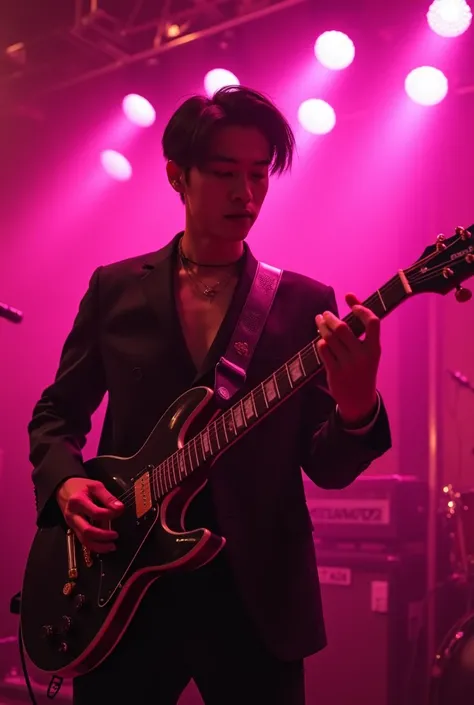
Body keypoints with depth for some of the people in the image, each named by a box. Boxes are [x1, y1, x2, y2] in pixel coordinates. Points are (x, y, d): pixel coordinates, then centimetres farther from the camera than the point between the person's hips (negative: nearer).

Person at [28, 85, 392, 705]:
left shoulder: (306, 303, 0)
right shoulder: (115, 288, 4)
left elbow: (325, 465, -3)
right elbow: (56, 412, 11)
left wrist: (357, 409, -25)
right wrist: (65, 482, -9)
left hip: (256, 594, 0)